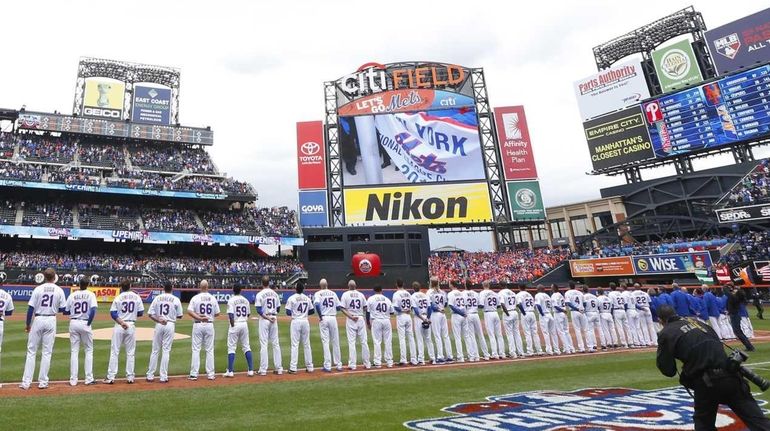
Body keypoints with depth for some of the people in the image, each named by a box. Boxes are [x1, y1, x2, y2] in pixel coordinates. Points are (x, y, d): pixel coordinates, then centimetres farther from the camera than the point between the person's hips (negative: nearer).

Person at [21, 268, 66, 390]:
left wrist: (28, 324, 5)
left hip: (38, 320, 0)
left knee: (31, 351, 7)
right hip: (51, 321, 1)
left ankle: (26, 382, 7)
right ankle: (43, 382, 10)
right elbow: (63, 309, 0)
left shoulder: (38, 289, -4)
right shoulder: (59, 290, -2)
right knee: (47, 352, 7)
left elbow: (31, 308, -5)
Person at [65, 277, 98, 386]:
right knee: (89, 351, 8)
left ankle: (73, 380, 7)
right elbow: (93, 310, -16)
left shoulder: (72, 295, 4)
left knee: (74, 351, 8)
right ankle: (89, 379, 7)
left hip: (73, 323, 2)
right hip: (85, 323, -2)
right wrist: (89, 323, -7)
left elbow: (65, 311, 4)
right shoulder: (90, 294, -4)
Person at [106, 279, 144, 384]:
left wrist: (122, 322, -14)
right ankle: (130, 377, 10)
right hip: (131, 326, 2)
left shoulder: (118, 297, -2)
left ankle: (111, 377, 5)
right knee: (130, 352, 8)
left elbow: (113, 313, -11)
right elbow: (141, 313, 3)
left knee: (114, 352, 5)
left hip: (119, 326, -2)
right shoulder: (137, 297, 2)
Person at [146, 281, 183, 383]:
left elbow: (150, 314, -3)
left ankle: (150, 375, 15)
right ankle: (163, 376, 3)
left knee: (155, 350, 10)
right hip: (170, 325, -2)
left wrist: (158, 320, -9)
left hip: (159, 325, 2)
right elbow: (180, 316, 3)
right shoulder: (176, 300, -2)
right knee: (166, 350, 2)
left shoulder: (157, 298, 4)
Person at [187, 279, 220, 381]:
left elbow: (189, 311, -16)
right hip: (209, 325, 2)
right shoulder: (213, 298, 1)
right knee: (209, 350, 7)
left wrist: (199, 317, -15)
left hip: (198, 325, -1)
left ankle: (194, 374, 5)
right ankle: (210, 374, 9)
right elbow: (217, 313, 4)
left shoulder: (195, 298, -4)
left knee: (196, 350, 4)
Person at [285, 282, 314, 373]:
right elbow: (312, 311, 12)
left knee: (295, 344, -3)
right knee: (306, 344, 10)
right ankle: (309, 367, 14)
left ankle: (293, 368, -5)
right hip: (305, 322, 4)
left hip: (296, 322, -4)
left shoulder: (291, 298, -5)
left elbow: (288, 313, -8)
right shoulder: (307, 298, 8)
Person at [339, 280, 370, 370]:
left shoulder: (345, 294, -1)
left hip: (350, 320, -2)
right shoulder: (361, 294, 5)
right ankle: (367, 364, 13)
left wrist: (351, 316, -12)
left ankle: (352, 365, 0)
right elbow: (365, 308, 6)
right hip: (360, 318, 2)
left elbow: (342, 308, -10)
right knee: (364, 342, 8)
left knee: (351, 342, 0)